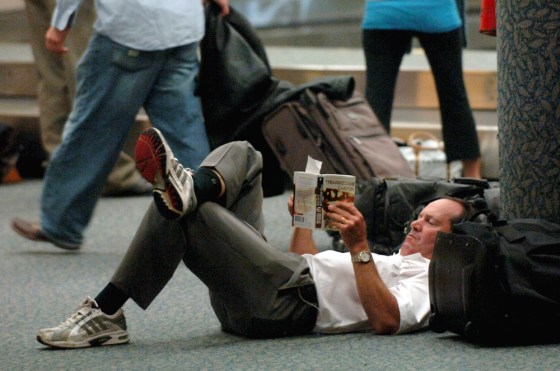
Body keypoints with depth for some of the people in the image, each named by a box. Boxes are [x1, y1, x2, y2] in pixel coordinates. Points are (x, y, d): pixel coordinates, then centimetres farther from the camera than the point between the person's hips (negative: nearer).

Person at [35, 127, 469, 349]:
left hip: (286, 305, -10)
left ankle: (107, 312, -28)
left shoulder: (428, 278, 8)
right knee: (241, 155, 3)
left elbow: (387, 320, -15)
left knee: (179, 213, -23)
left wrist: (360, 248, -18)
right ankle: (195, 188, -31)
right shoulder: (392, 262, 38)